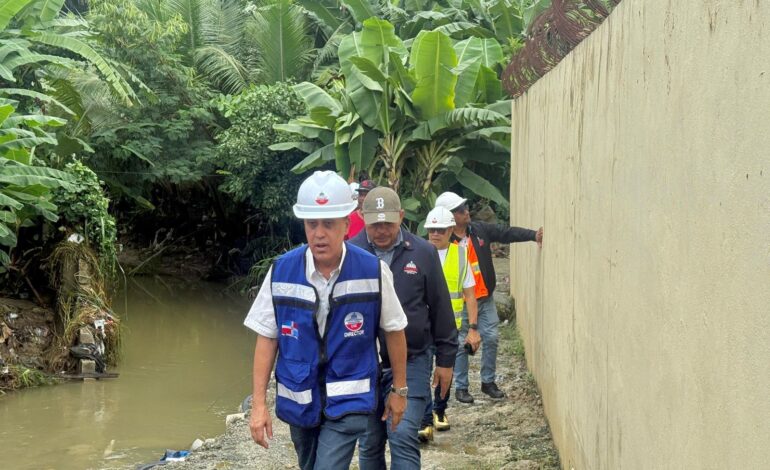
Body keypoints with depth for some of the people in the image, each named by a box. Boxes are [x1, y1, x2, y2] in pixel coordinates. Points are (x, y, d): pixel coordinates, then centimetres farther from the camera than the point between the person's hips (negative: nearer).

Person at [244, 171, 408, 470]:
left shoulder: (373, 271, -13)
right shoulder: (281, 271, -8)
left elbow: (393, 331, 0)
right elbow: (267, 338, -2)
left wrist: (399, 390, 8)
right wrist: (259, 404, -3)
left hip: (348, 402, -3)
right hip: (299, 400, 3)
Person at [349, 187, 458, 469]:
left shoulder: (423, 253, -1)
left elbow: (441, 310, 4)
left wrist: (446, 360, 5)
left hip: (410, 363, -2)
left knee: (404, 438, -11)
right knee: (369, 445, 10)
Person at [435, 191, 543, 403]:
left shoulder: (480, 230, 2)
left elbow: (507, 233, 0)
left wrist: (533, 235, -13)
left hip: (486, 299, 5)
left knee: (491, 339, 6)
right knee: (461, 344, 4)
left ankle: (488, 382, 21)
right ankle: (461, 387, 16)